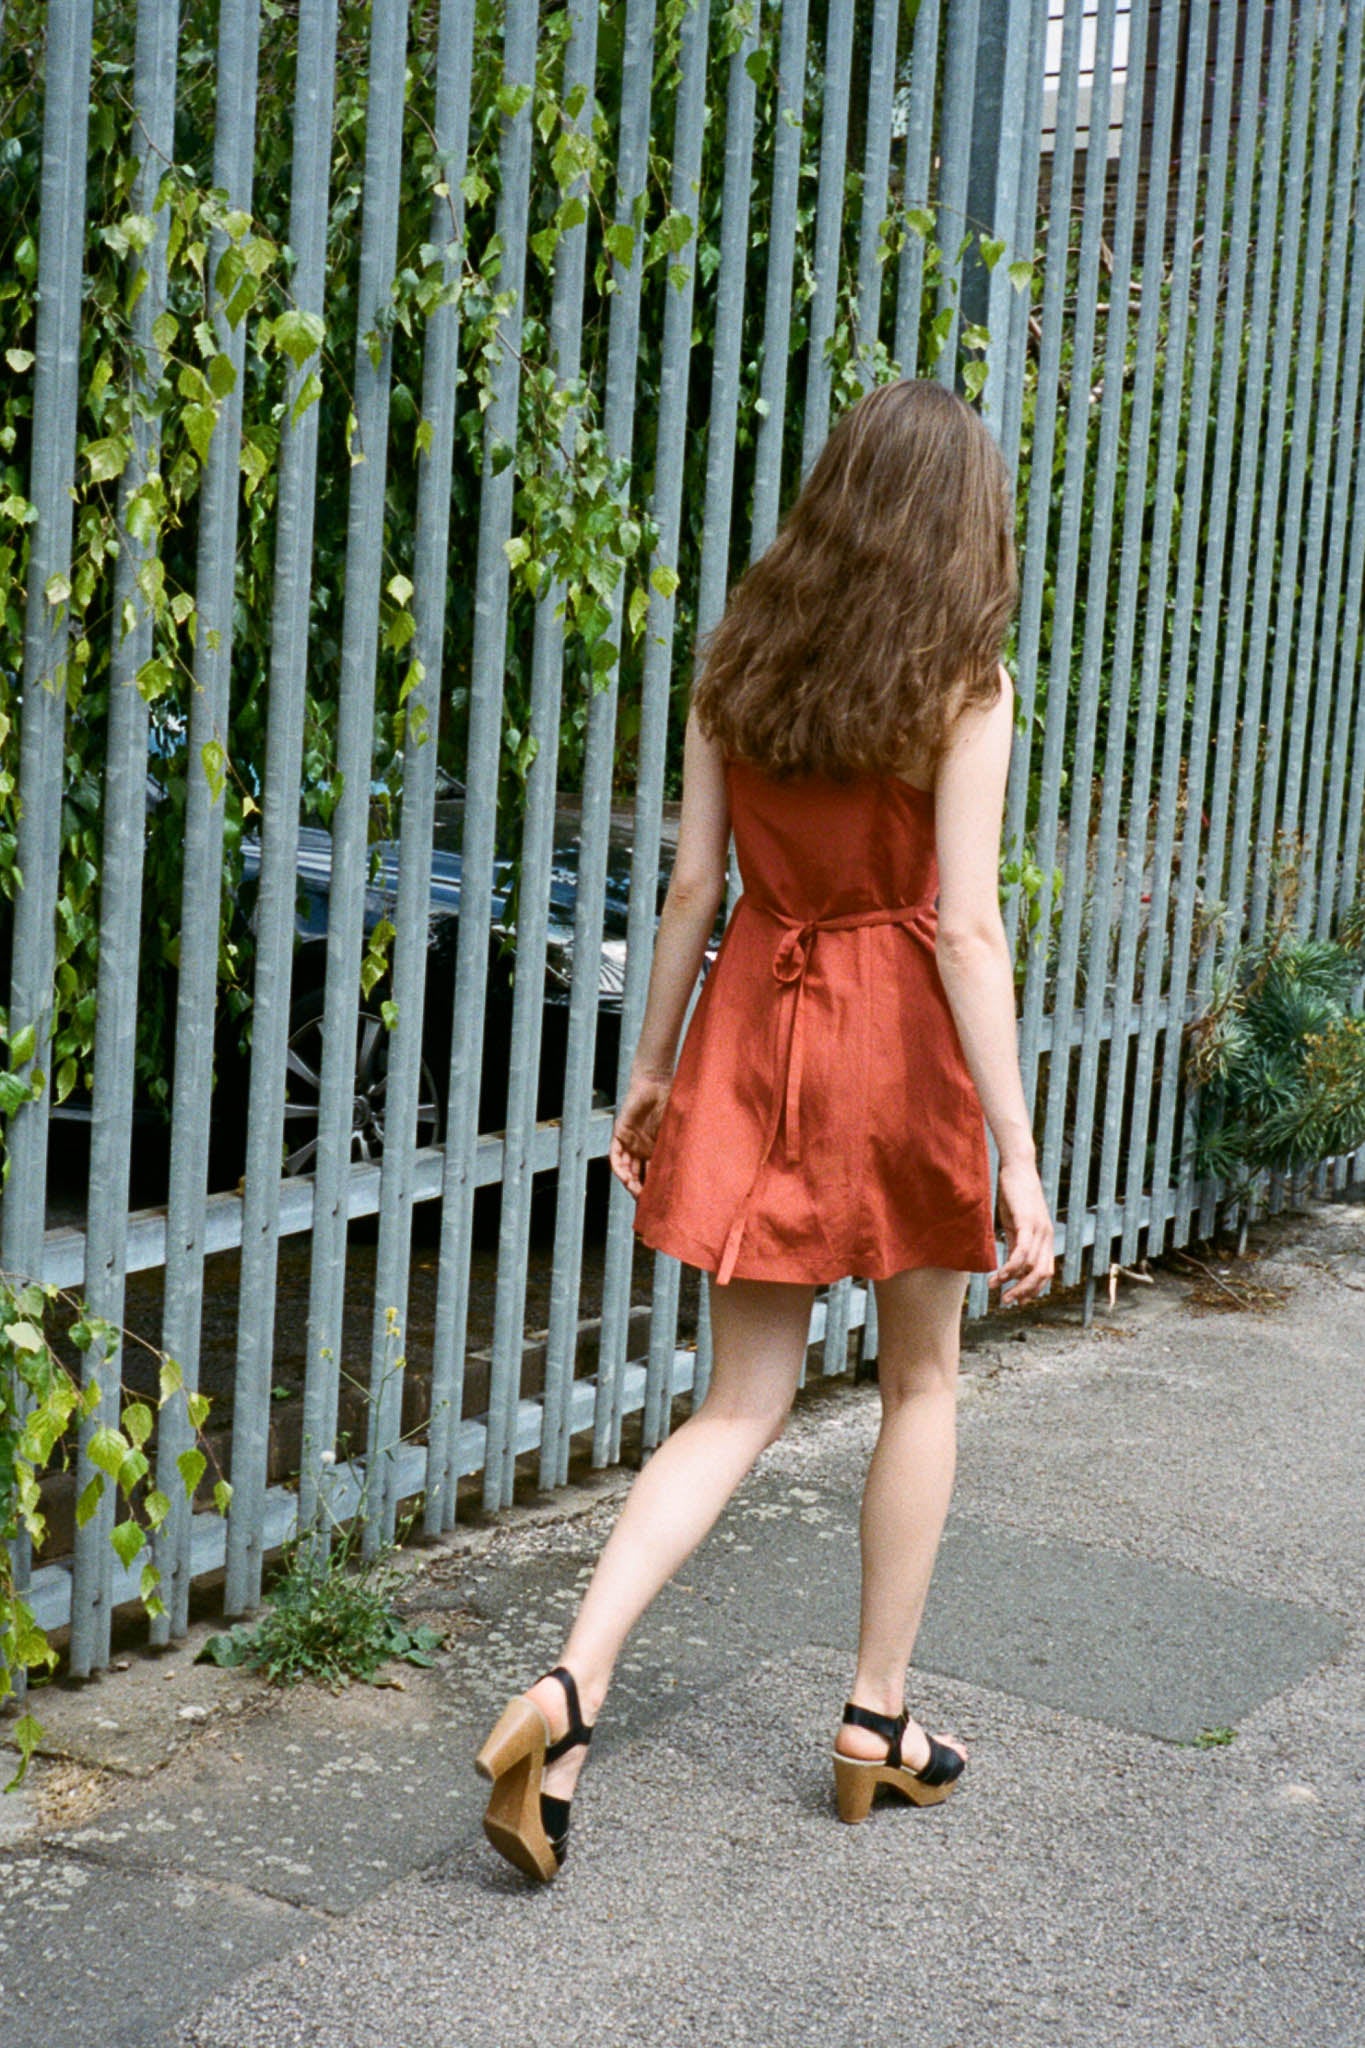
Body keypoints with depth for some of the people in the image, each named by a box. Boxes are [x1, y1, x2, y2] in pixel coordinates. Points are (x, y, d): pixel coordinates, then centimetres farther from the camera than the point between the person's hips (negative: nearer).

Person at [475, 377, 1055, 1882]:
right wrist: (1019, 1155, -13)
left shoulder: (738, 666, 4)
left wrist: (652, 1067, 14)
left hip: (754, 1026, 4)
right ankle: (878, 1717, 25)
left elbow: (693, 887, 5)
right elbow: (965, 927, -14)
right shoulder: (962, 691, -9)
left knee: (742, 1404, 10)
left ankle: (573, 1684, -7)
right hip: (899, 1034, -4)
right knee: (920, 1384, 16)